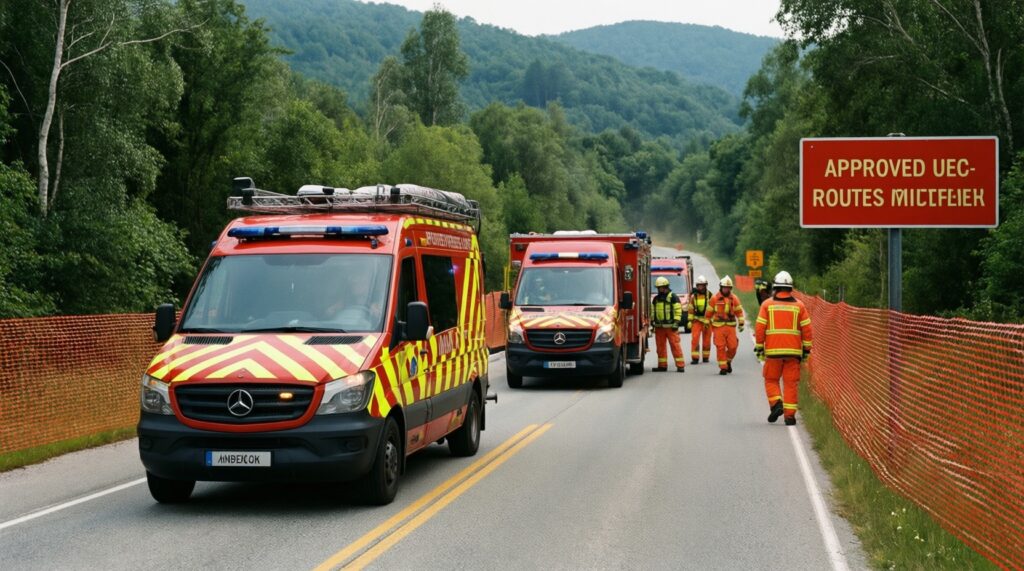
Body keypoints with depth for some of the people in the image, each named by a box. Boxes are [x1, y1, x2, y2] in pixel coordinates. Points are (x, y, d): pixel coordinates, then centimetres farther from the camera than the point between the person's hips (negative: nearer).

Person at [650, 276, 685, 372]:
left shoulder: (673, 297, -2)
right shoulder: (656, 299, 16)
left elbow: (678, 310, -7)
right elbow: (652, 311, 21)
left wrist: (676, 322, -14)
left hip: (670, 326, -6)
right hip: (659, 327, 6)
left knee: (675, 345, -8)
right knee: (660, 347, 7)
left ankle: (680, 365, -8)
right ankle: (662, 365, 15)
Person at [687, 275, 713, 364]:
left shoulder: (709, 295, 1)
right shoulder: (693, 296, 4)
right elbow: (690, 309, 7)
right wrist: (689, 320, 2)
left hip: (707, 320, 0)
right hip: (696, 320, 0)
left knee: (706, 340, 7)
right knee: (695, 339, -11)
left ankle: (706, 357, 20)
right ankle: (695, 358, -10)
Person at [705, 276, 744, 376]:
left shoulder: (734, 298, 5)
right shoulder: (715, 298, 1)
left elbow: (739, 311, 9)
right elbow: (709, 312, 8)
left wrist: (741, 324, 5)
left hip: (731, 326, 2)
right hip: (718, 326, -1)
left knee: (732, 346, -1)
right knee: (720, 347, -4)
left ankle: (728, 361, 26)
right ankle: (723, 367, 3)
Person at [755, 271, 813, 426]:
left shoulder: (767, 304, 1)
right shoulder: (799, 305, 4)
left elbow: (760, 328, -2)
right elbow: (806, 329, 3)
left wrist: (759, 347, 5)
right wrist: (806, 349, 10)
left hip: (773, 350, -1)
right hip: (793, 350, 1)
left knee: (771, 380, 14)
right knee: (791, 383, 5)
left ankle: (776, 403, -9)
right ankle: (790, 414, 1)